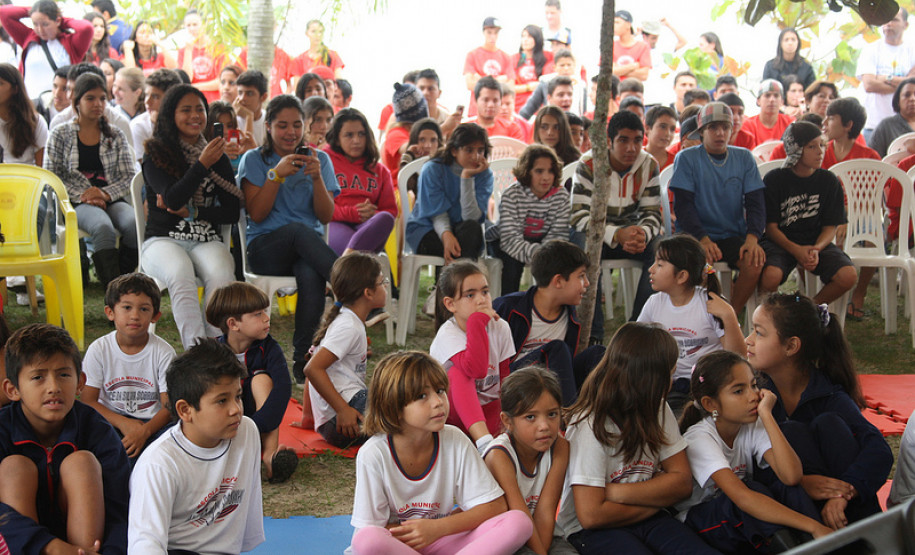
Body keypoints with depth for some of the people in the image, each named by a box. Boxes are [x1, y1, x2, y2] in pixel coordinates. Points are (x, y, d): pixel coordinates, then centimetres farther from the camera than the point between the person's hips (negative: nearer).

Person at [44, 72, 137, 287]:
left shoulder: (115, 136, 17)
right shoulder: (60, 135, 10)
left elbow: (130, 176, 9)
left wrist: (106, 193, -11)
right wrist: (82, 195, -11)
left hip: (112, 199, 2)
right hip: (79, 203, -2)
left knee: (134, 224, -33)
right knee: (103, 228, -36)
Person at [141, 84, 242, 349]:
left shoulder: (216, 155, 15)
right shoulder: (156, 155, 6)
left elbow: (232, 212, 8)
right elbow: (173, 199, -10)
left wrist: (191, 212, -4)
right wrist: (202, 165, -12)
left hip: (207, 240, 2)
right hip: (163, 239, -2)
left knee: (221, 274, -33)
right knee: (180, 275, -36)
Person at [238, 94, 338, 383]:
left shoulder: (319, 159, 14)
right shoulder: (254, 160, 9)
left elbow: (325, 216, 4)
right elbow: (257, 214, -3)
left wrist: (317, 178, -11)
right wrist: (277, 174, -12)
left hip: (308, 248, 1)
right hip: (264, 248, -1)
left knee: (311, 275, -37)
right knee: (298, 230, -37)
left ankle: (303, 359, -28)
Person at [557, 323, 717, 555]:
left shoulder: (657, 410, 3)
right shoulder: (591, 426, -17)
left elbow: (683, 482, -1)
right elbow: (590, 515, -21)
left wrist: (617, 492, -16)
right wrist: (657, 499, -8)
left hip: (648, 519, 5)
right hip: (592, 529, -5)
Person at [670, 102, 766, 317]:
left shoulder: (744, 158, 8)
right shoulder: (687, 158, 0)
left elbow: (755, 203, 3)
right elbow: (683, 205, -7)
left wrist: (752, 237, -16)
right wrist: (703, 239, -23)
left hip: (733, 236, 2)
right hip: (694, 234, -2)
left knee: (755, 261, -28)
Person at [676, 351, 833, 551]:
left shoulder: (754, 426, -7)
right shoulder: (699, 438, -23)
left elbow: (792, 476, -26)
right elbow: (742, 497, -38)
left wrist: (766, 414, -26)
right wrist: (813, 527, -44)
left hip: (743, 527, 5)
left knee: (787, 487, -22)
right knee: (754, 490, -32)